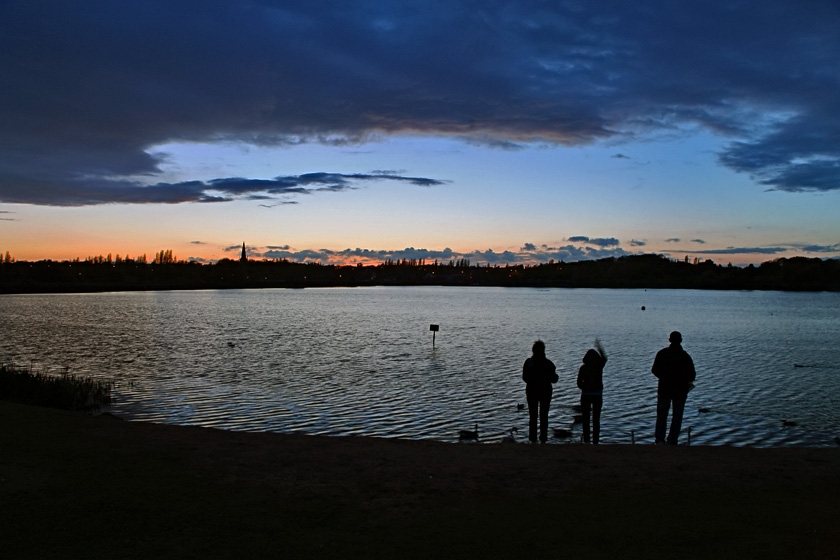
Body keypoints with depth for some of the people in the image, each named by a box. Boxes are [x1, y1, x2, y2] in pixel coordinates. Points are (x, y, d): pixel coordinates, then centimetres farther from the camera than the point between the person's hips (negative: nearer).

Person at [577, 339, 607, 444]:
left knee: (586, 419, 8)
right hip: (598, 395, 1)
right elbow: (604, 357, 17)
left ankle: (586, 440, 6)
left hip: (585, 395, -1)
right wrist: (599, 346, 28)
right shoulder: (599, 366, -6)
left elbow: (579, 383, -7)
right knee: (596, 420, 6)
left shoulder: (583, 368, -10)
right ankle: (595, 441, 5)